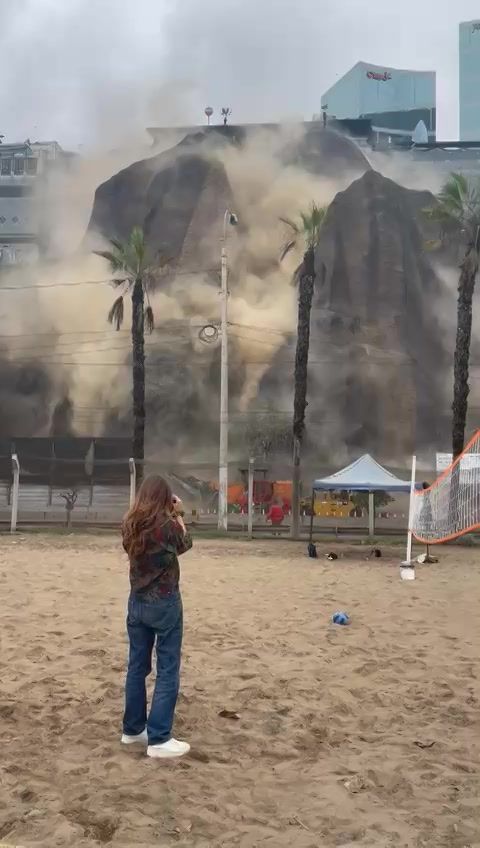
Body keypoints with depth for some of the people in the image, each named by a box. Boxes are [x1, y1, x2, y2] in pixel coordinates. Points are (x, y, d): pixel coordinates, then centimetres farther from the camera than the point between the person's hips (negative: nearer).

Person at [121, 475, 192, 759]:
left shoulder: (130, 525, -1)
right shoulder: (167, 524, -18)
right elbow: (185, 544, 3)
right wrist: (178, 515, 13)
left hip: (137, 601, 6)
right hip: (165, 602, -6)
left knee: (137, 666, 15)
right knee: (168, 671, 1)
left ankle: (133, 729, 26)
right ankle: (159, 739, 1)